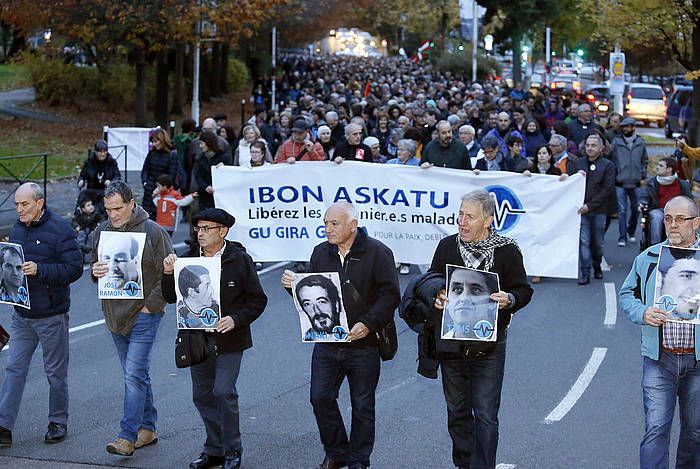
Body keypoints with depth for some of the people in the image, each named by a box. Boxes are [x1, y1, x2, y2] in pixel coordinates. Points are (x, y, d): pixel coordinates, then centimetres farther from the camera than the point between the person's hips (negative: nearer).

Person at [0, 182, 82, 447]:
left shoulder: (60, 229, -11)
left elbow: (75, 268, -17)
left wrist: (39, 270, -26)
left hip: (51, 316, -5)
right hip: (21, 314, 5)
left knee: (55, 373, 7)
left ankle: (58, 423, 21)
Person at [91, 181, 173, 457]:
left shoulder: (152, 232, -9)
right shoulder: (102, 231, 7)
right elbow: (94, 264, 18)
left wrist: (151, 305, -12)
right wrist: (96, 271, -6)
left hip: (143, 314, -6)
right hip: (115, 315, 6)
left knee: (134, 375, -12)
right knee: (135, 374, 14)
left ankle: (128, 437, -12)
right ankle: (147, 429, 24)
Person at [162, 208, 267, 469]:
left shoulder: (239, 260, -7)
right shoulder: (189, 259, 4)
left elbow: (257, 300, -4)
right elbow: (172, 298, 5)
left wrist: (236, 319, -18)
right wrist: (169, 274, -12)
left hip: (228, 339, -5)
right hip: (197, 338, 5)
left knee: (223, 392, -11)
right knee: (202, 395, 10)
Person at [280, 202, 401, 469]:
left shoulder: (377, 253, -8)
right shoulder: (321, 253, 8)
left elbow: (390, 294, -12)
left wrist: (369, 323, -22)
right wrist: (293, 285, -6)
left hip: (363, 346, -4)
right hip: (326, 344, 4)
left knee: (362, 405, 6)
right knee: (320, 398, 3)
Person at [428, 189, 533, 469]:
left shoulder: (507, 251, -6)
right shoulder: (447, 246, 3)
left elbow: (524, 291, 1)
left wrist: (509, 299, -21)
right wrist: (436, 297, -8)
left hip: (488, 348, -4)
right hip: (450, 344, 4)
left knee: (485, 415, -5)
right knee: (457, 411, 15)